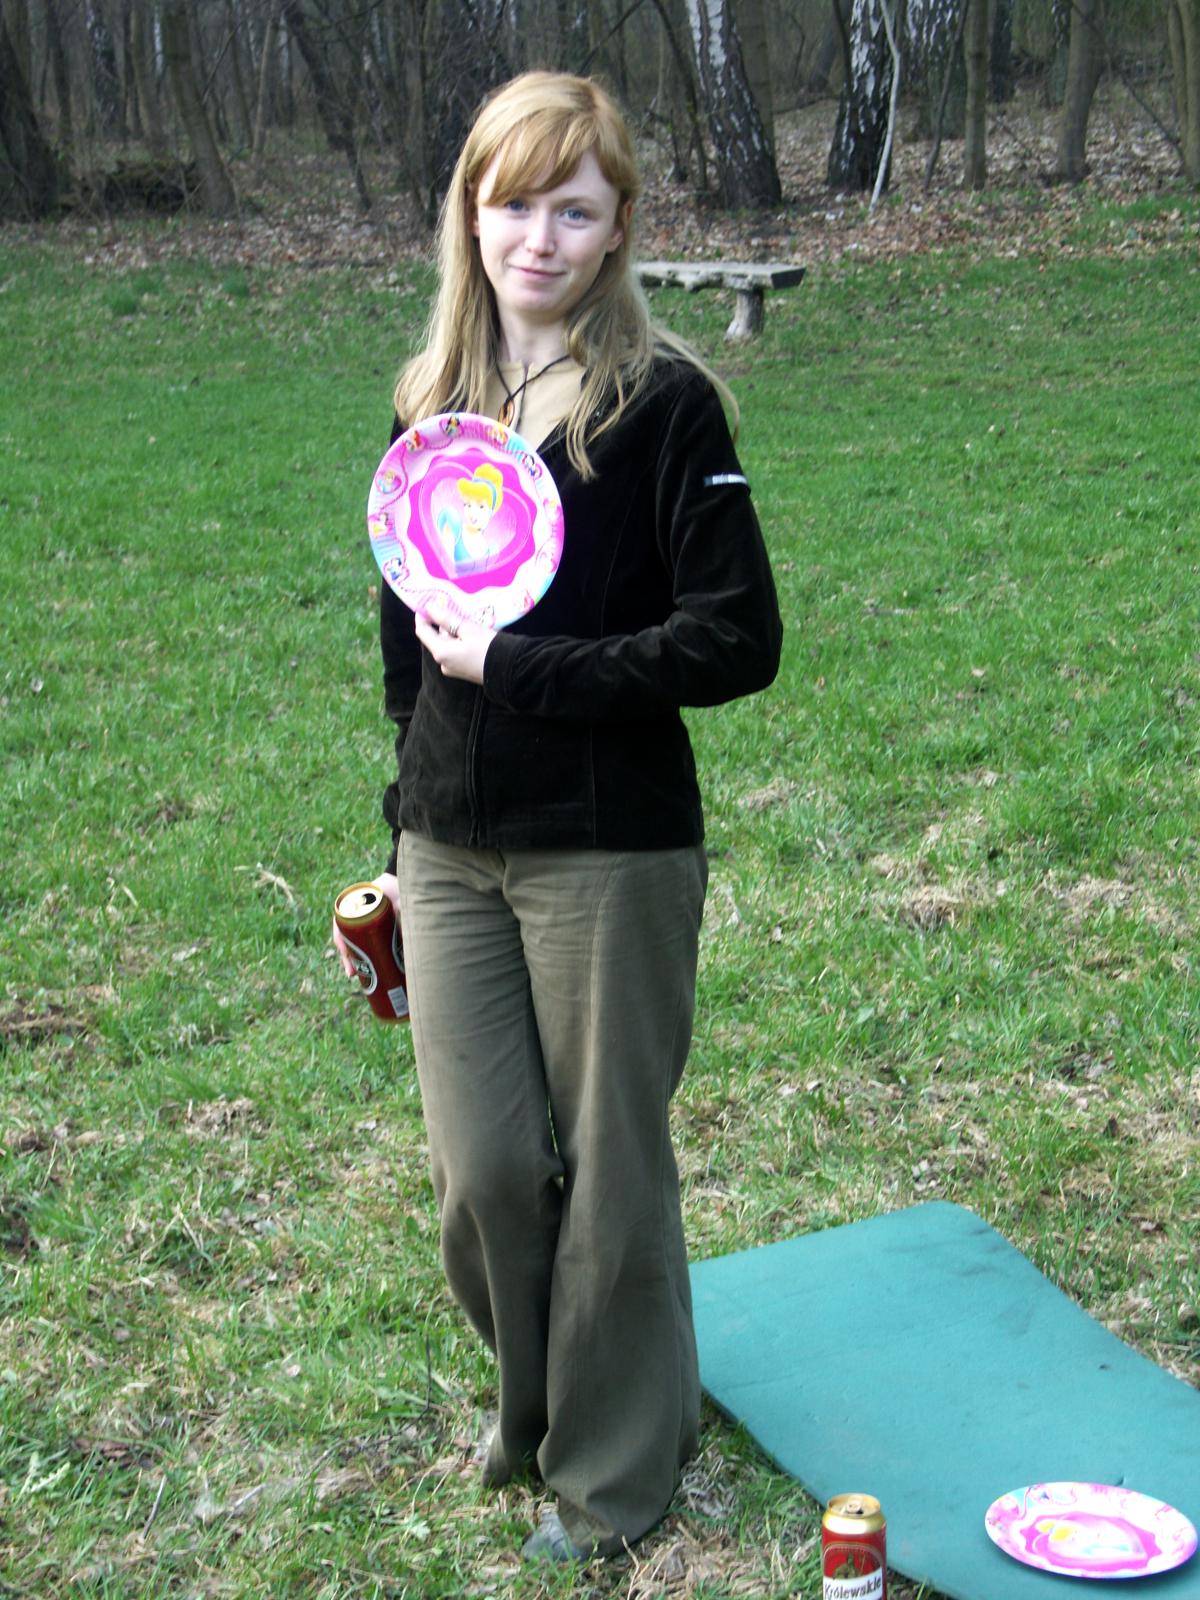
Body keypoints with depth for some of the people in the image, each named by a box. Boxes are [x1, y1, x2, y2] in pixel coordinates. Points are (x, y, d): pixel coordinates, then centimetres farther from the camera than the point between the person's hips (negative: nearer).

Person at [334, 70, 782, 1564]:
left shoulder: (663, 403, -9)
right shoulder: (434, 402, 9)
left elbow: (737, 639, -14)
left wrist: (521, 668, -16)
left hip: (609, 852, -5)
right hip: (451, 851, 5)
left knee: (606, 1164, 8)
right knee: (482, 1168, 8)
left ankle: (617, 1459, 30)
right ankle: (536, 1393, 38)